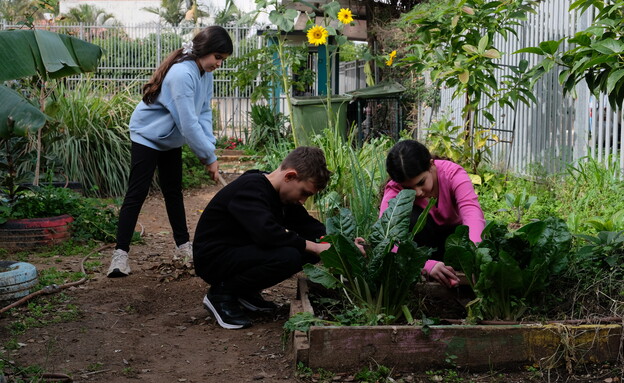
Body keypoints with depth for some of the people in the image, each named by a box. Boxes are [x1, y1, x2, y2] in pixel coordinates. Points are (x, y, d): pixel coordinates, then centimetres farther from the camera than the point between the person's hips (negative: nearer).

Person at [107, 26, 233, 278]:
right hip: (148, 136, -9)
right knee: (136, 194, -11)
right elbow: (189, 123, -32)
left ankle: (183, 246, 23)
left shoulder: (205, 73, -4)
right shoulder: (182, 74, -32)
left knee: (173, 192, 15)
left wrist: (209, 150, -14)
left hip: (171, 140, 9)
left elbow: (204, 112, -3)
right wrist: (209, 157, -24)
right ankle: (120, 254, -11)